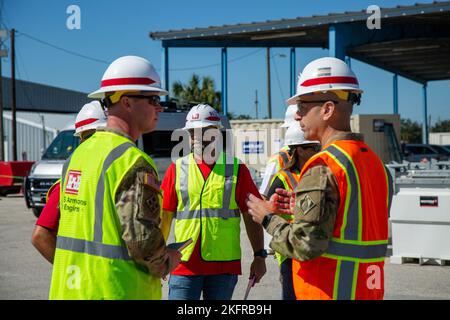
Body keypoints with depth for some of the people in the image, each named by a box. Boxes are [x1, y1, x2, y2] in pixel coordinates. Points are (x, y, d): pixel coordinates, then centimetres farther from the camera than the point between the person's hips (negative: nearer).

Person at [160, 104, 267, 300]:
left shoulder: (236, 169, 4)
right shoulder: (177, 169, 6)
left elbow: (251, 217, 5)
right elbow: (164, 216, 8)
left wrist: (259, 256, 0)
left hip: (224, 265, 0)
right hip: (184, 265, 0)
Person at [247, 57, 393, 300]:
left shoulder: (322, 168, -18)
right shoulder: (377, 164, 8)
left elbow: (306, 245, -22)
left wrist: (267, 218, -6)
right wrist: (302, 207, 13)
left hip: (328, 292, -8)